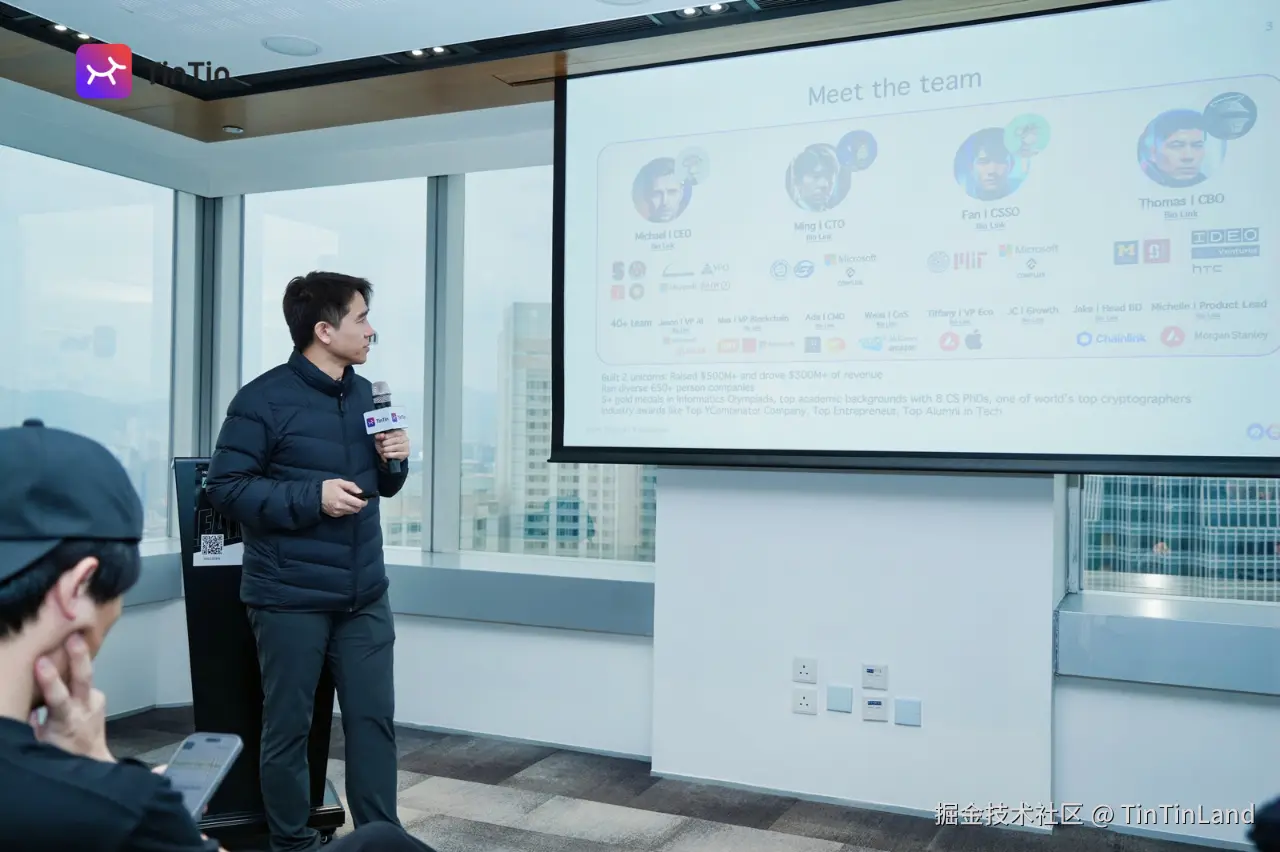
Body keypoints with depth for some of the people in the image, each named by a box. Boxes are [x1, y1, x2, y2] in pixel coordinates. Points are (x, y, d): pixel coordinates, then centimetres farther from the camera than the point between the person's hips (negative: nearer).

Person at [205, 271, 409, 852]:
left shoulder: (364, 394, 10)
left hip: (364, 595, 6)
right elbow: (225, 487, -13)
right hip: (289, 598, -5)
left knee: (373, 719, 8)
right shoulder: (263, 399, -11)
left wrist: (394, 462, -3)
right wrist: (312, 497, -20)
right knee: (287, 727, 7)